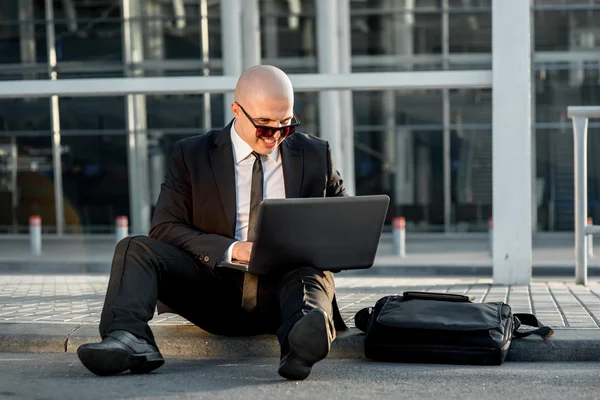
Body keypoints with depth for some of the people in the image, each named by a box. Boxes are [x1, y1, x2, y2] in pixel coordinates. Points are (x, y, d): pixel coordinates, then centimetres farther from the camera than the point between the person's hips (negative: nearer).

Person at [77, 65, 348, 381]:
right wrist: (230, 249, -19)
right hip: (215, 291, 0)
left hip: (282, 287, 0)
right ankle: (130, 340, -47)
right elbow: (165, 227, -2)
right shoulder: (192, 154, 5)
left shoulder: (315, 155, 10)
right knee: (135, 249, -21)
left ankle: (305, 335, -66)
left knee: (312, 275, -34)